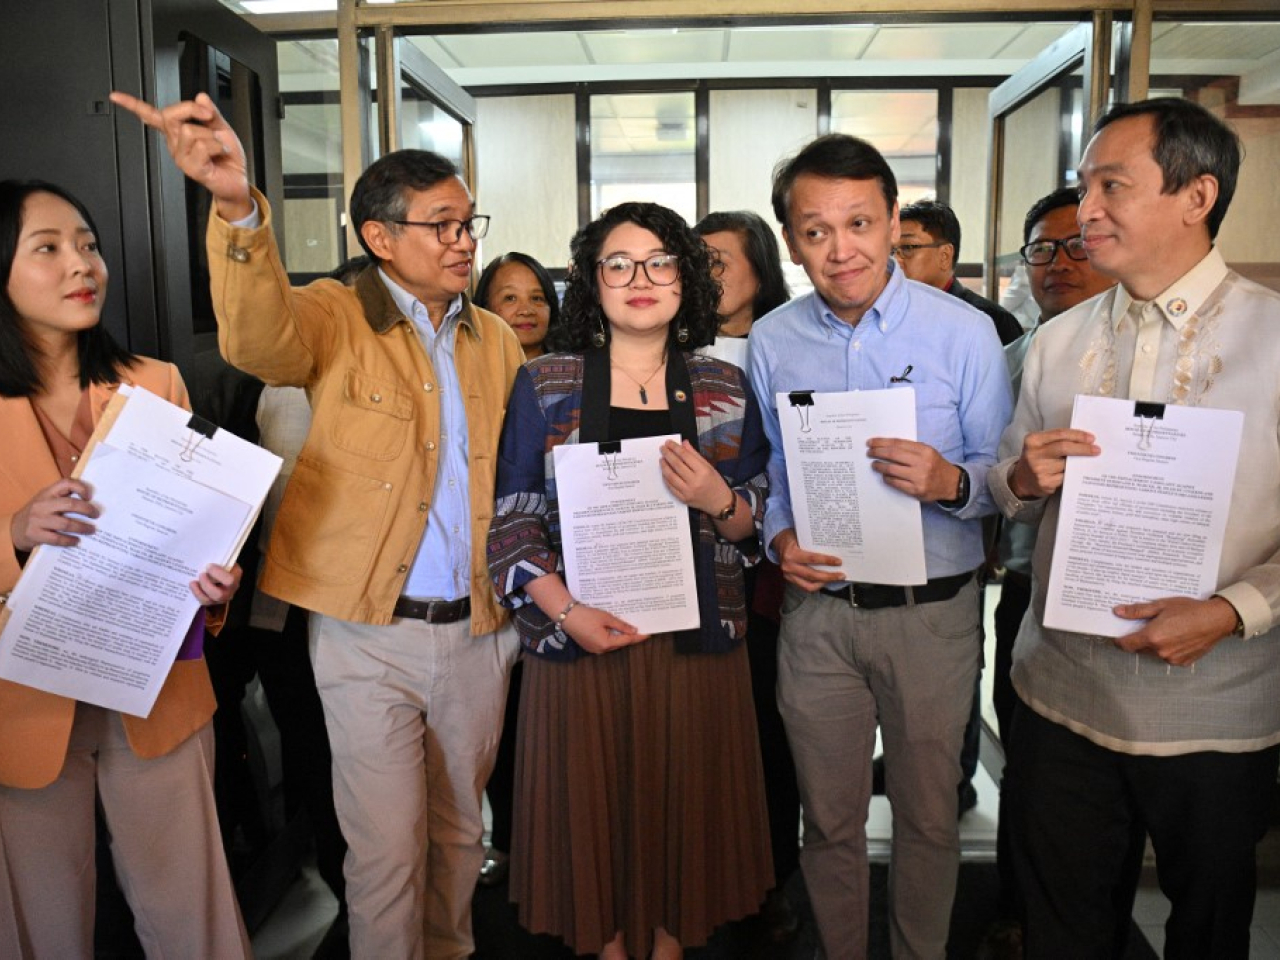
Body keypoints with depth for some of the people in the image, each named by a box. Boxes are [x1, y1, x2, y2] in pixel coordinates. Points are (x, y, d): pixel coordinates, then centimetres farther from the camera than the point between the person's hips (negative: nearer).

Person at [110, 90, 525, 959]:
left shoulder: (496, 338, 9)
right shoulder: (336, 319, -5)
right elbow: (259, 338, -28)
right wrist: (239, 209, -46)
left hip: (478, 627, 5)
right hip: (370, 631, -4)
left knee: (460, 830, 20)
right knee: (385, 849, 3)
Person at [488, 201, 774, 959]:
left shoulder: (727, 388, 5)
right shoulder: (545, 386, 1)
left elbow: (759, 523, 6)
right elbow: (512, 520, -1)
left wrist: (719, 501, -15)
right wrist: (564, 610, -15)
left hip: (697, 642, 2)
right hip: (582, 638, -1)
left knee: (685, 807, 12)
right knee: (593, 809, 9)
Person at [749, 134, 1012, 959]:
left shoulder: (964, 332, -8)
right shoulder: (771, 342, 0)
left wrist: (950, 481, -25)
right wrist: (779, 537, -11)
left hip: (933, 612, -1)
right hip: (818, 608, 2)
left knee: (929, 814, 16)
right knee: (829, 818, 16)